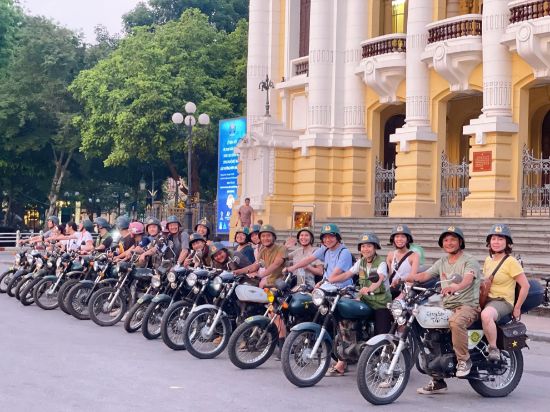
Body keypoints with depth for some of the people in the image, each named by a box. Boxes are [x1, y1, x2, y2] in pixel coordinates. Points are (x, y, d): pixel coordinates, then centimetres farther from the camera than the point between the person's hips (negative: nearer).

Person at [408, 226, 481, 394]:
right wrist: (403, 279, -10)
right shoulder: (442, 262, 20)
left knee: (456, 322, -39)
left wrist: (455, 287, -45)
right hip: (447, 306, 7)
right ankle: (437, 381, 3)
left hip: (467, 305, -7)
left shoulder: (469, 261, -3)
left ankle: (464, 360, -17)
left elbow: (468, 279, -23)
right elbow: (424, 275, 9)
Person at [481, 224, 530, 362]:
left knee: (486, 315, -39)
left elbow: (525, 285, -11)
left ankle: (494, 349, -24)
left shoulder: (511, 262, -8)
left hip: (503, 301, -8)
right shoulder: (488, 260, 14)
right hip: (486, 300, 8)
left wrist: (517, 308, -9)